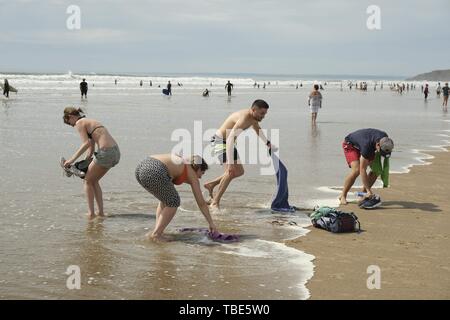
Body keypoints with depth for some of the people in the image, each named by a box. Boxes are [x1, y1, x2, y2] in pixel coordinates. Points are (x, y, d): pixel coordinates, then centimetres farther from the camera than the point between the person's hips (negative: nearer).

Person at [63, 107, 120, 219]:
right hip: (115, 152, 8)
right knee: (94, 180, 23)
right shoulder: (90, 122, 26)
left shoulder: (79, 123, -1)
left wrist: (72, 159, -10)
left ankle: (91, 213, 7)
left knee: (88, 181, 10)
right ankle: (101, 212, 21)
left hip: (106, 152, -8)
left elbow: (86, 144, -13)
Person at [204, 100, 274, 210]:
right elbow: (230, 140, -40)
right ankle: (215, 202, -17)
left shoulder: (253, 118, -1)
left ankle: (211, 184, 20)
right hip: (220, 141, -10)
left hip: (228, 142, 10)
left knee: (239, 172, 11)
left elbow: (257, 129, 25)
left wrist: (268, 143, 29)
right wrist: (230, 163, -44)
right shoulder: (244, 119, -31)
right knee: (230, 171, -23)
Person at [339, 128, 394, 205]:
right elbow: (362, 170, -40)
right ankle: (343, 196, -11)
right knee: (356, 170, -27)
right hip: (350, 145, -7)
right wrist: (369, 190, -41)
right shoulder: (367, 145, -43)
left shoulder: (385, 138, -25)